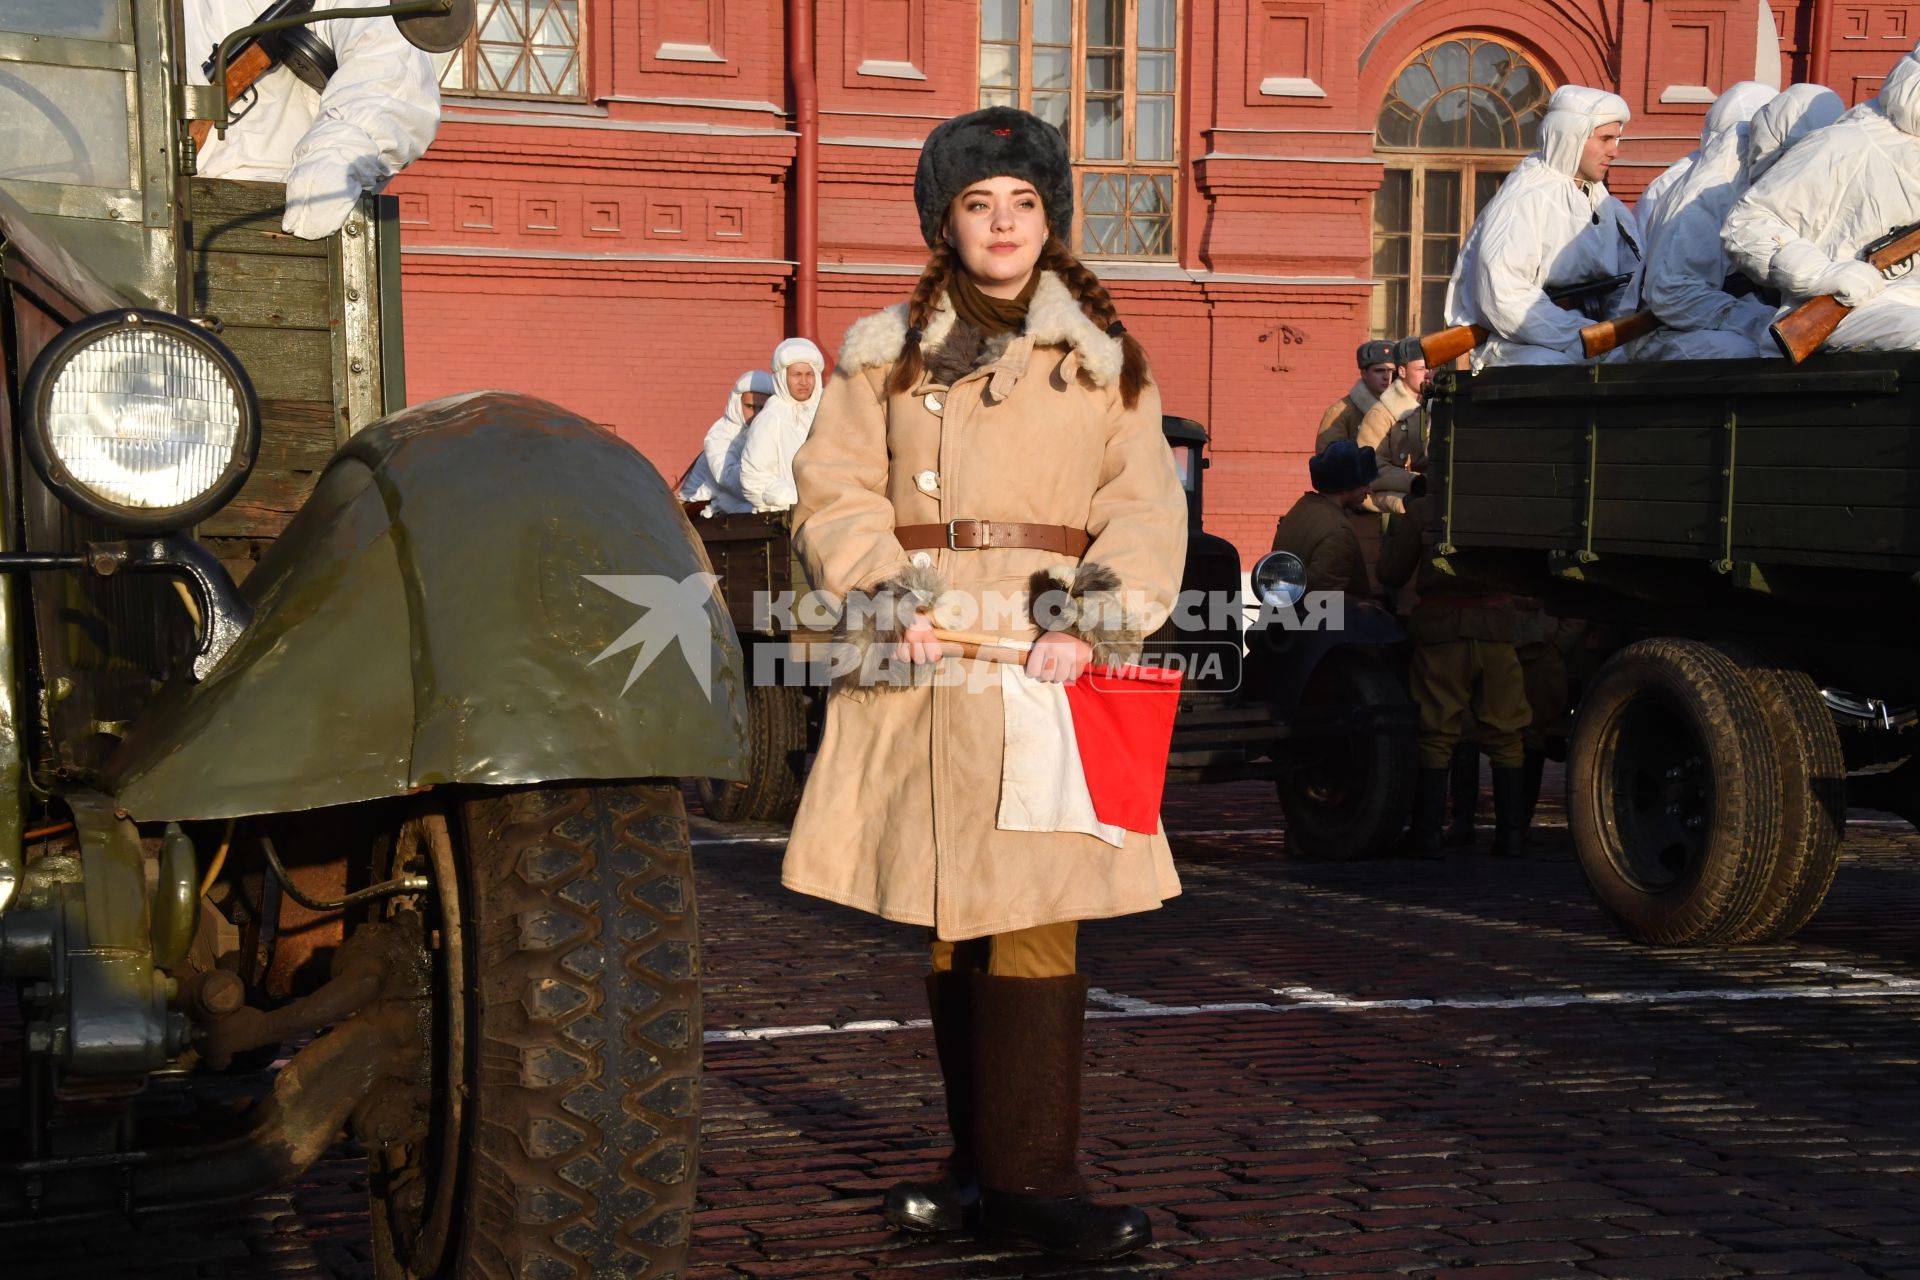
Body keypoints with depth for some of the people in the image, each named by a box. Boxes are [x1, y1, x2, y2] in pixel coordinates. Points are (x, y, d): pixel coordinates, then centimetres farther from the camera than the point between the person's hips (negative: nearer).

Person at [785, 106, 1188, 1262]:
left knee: (1033, 912, -10)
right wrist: (891, 602, -9)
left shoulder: (1106, 358, 11)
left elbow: (1146, 509, 4)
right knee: (945, 920, 6)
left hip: (1049, 660, -1)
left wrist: (1095, 621, -11)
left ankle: (1031, 1178, -5)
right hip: (923, 665, 1)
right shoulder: (886, 354, 11)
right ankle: (986, 1163, 17)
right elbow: (836, 497, 6)